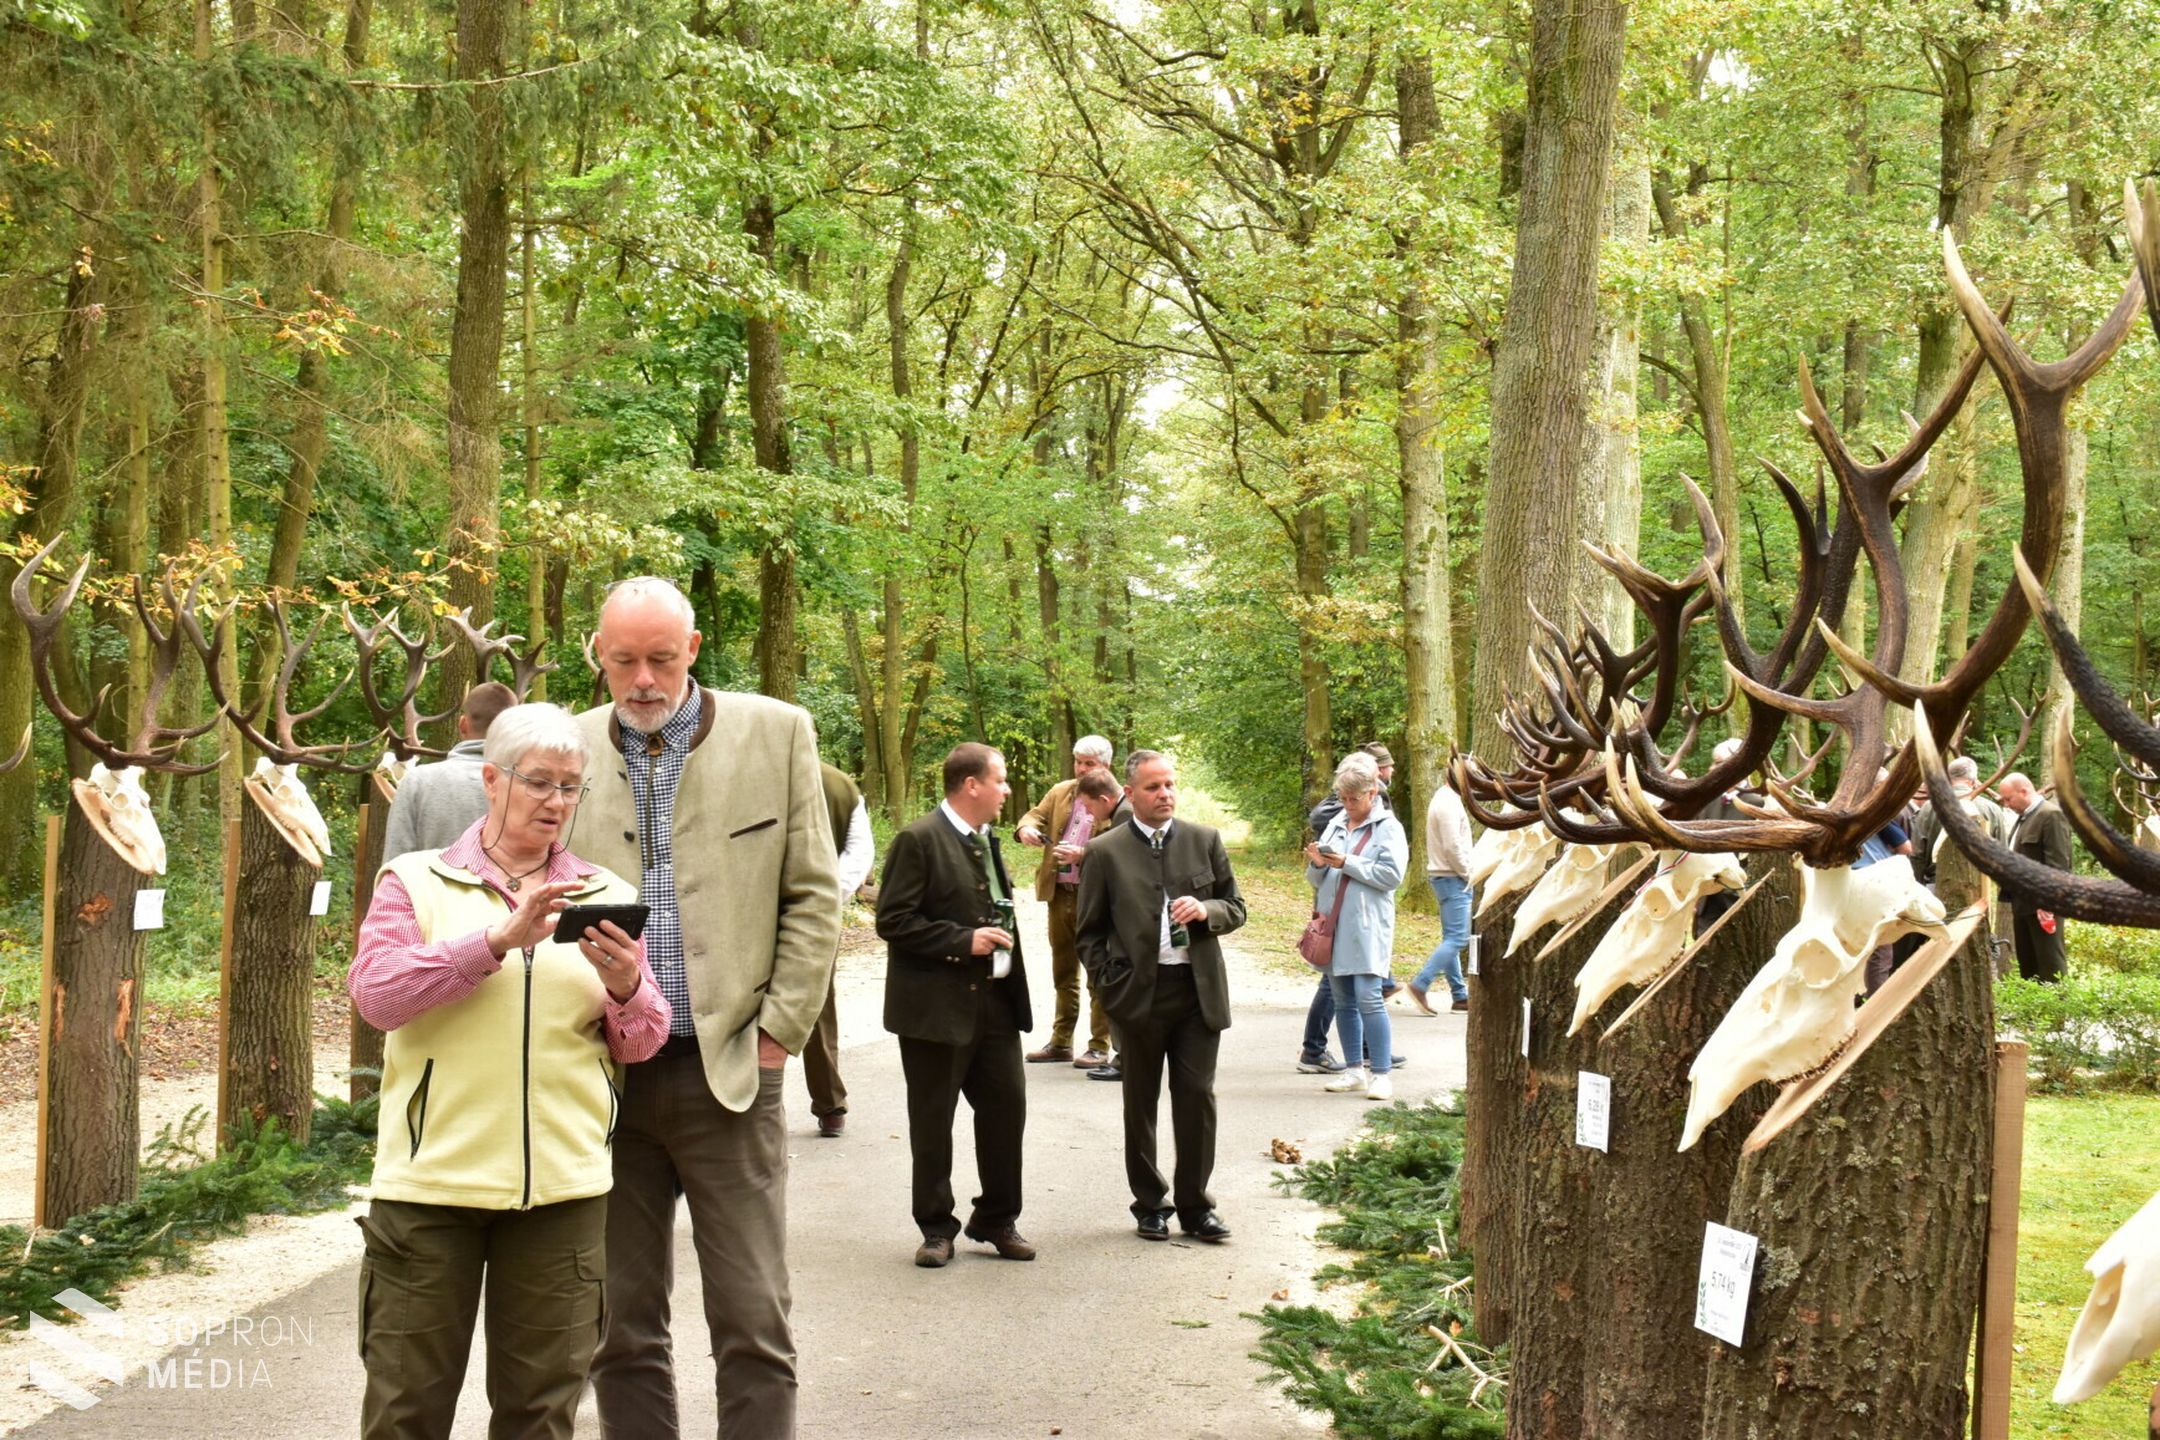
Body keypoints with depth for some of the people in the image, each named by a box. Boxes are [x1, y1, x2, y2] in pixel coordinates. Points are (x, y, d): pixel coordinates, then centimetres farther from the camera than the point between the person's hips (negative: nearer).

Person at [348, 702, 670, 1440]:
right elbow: (376, 994, -11)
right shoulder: (416, 881, 4)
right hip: (430, 1178, -2)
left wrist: (625, 987, -14)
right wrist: (499, 939, -20)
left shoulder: (605, 897, 10)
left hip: (562, 1185, 2)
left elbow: (642, 1043, 9)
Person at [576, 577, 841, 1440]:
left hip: (730, 1070, -2)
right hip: (606, 1075, 2)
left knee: (754, 1326, -1)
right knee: (621, 1327, 8)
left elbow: (813, 896, 3)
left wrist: (780, 1030, -2)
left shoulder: (776, 734, 2)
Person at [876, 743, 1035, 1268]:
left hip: (994, 1002, 7)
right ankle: (936, 1228, 17)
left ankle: (997, 1219, 23)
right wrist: (963, 941, -19)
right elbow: (893, 921, -17)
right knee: (933, 1124, 4)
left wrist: (1002, 944, 14)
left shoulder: (987, 840, 13)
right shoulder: (919, 841, -12)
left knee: (1006, 1107, 8)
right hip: (937, 1007, -7)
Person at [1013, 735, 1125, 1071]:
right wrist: (1027, 828, -9)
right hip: (1060, 895, 7)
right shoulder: (1060, 792, 13)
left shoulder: (1120, 802, -7)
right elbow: (1036, 814, 14)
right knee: (1064, 973, 15)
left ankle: (1100, 1047, 4)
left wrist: (1084, 854, -25)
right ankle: (1061, 1042, 23)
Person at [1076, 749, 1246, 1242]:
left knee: (1197, 1097, 1)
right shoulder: (1105, 852, 0)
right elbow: (1090, 932, 5)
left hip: (1199, 990, 1)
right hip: (1139, 993, -1)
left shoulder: (1205, 841, 6)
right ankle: (1150, 1205, 20)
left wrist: (1206, 911, -11)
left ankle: (1195, 1205, 12)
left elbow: (1236, 908, 11)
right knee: (1141, 1104, 9)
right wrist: (1108, 985, -6)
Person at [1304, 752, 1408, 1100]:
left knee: (1368, 997, -12)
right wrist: (1317, 865, -5)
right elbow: (1318, 881, 17)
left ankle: (1381, 1073, -8)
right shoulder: (1336, 824, 14)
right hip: (1333, 925, 6)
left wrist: (1347, 863, -15)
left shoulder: (1388, 828, -2)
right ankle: (1356, 1072, 16)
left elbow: (1392, 875, -13)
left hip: (1366, 928, -6)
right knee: (1343, 1000, 9)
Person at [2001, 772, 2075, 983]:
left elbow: (2057, 863, -19)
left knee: (2049, 963, -4)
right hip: (2023, 902, 10)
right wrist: (2010, 893, 15)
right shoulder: (2025, 816, 18)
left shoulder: (2051, 815, -13)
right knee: (2027, 962, 13)